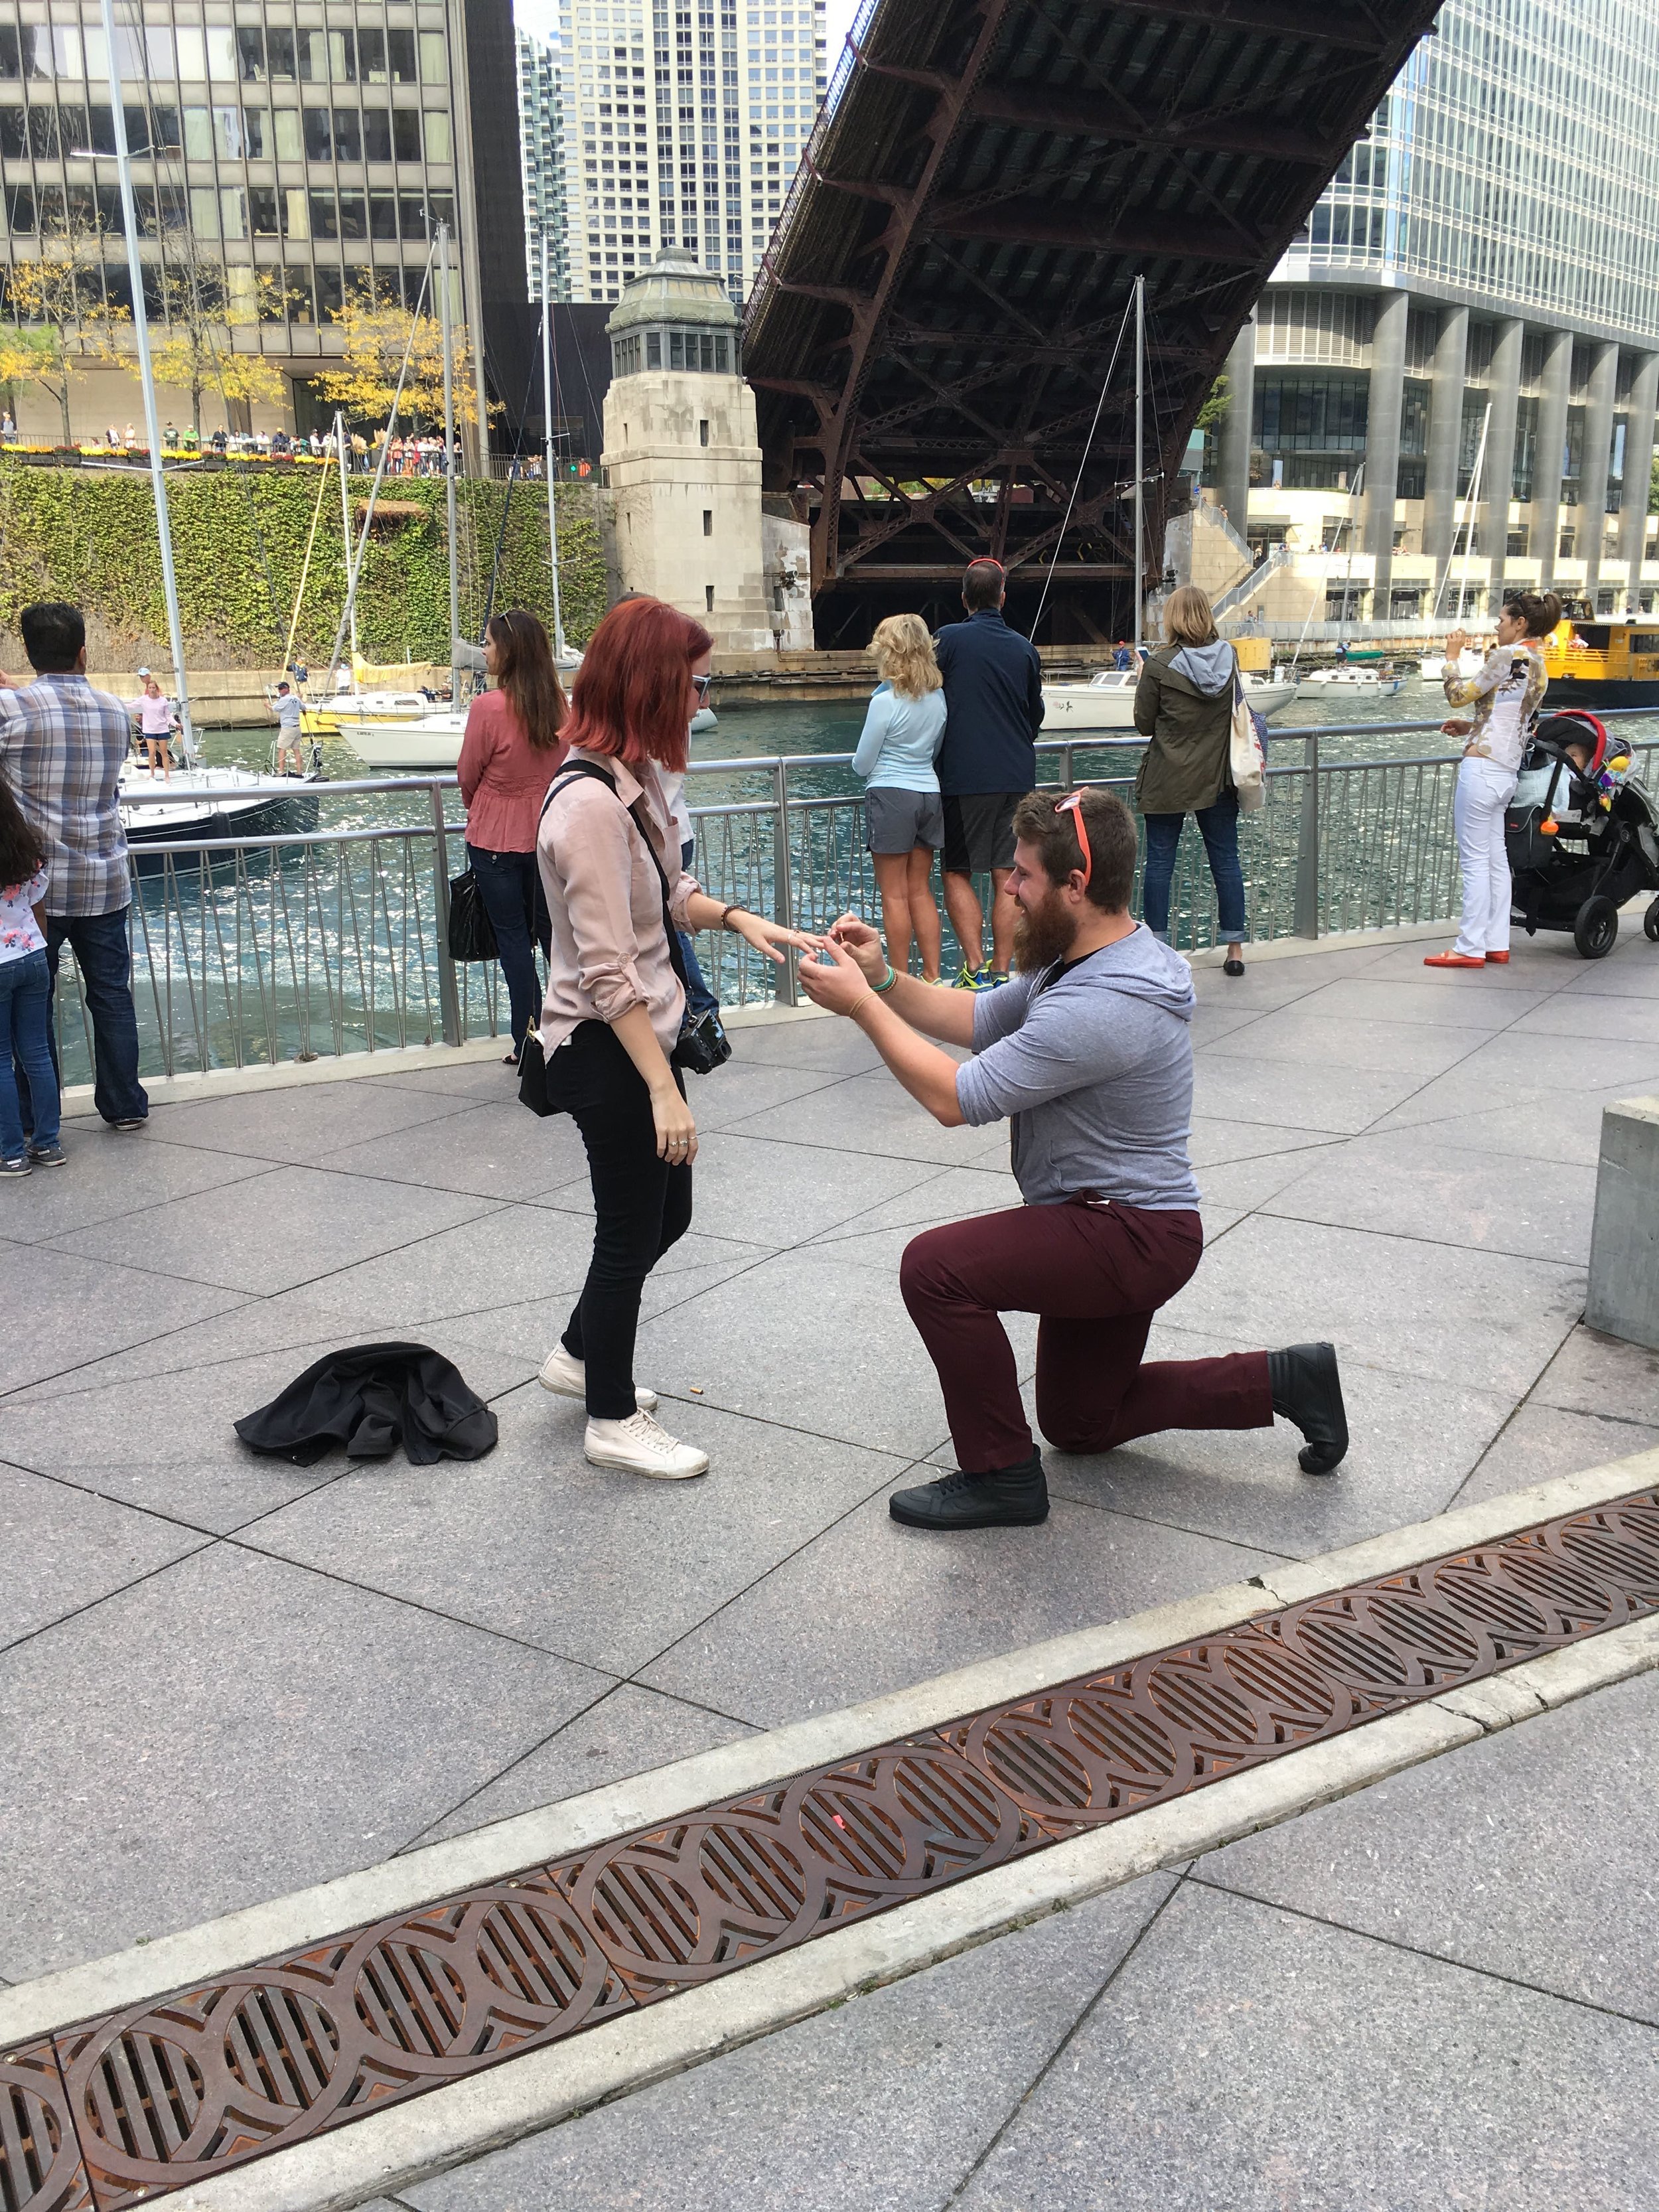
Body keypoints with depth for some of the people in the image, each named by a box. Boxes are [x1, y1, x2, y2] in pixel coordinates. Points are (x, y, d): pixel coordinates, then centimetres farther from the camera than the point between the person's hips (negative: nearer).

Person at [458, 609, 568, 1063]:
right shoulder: (558, 703, -3)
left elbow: (468, 775, -7)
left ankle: (528, 1044, 7)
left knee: (513, 937, 4)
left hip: (495, 838, -5)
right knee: (551, 932, 16)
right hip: (547, 834, 5)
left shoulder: (488, 706, -19)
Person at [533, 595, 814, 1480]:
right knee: (631, 1230, 5)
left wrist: (735, 917, 0)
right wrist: (664, 1089, -25)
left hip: (641, 1036, 10)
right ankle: (613, 1420, 25)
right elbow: (608, 972, -26)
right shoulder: (589, 802, -24)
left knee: (666, 1214, 21)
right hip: (605, 1049, -10)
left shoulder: (634, 778, 6)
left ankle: (580, 1355, 42)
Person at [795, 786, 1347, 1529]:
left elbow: (956, 1098, -27)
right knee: (1080, 1425, 23)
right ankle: (1284, 1380, 25)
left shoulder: (1101, 1007, -31)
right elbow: (979, 1019, 10)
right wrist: (883, 979, -4)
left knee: (935, 1267, -24)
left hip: (1130, 1237, -11)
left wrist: (861, 1006, -19)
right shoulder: (1086, 958, 2)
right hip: (1116, 1225, 11)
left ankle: (1002, 1475, -8)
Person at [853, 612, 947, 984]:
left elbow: (861, 765, -8)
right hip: (929, 793, 6)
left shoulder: (885, 700, -15)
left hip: (891, 796, -6)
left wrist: (863, 768, 14)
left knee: (894, 895, 2)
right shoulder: (938, 696, 3)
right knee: (921, 892, 13)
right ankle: (932, 977, 14)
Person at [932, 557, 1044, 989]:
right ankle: (1001, 972, 8)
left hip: (965, 777, -4)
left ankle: (975, 969, -5)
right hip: (1017, 776, 4)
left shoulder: (949, 639, -6)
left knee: (957, 873, 4)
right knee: (1006, 877, 6)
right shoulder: (1025, 648, 7)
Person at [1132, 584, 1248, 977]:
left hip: (1167, 782, -3)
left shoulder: (1159, 665, -13)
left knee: (1159, 863, 4)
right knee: (1226, 860, 9)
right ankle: (1235, 948, 14)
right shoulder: (1230, 657, -1)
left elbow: (1144, 724, -4)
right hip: (1218, 780, 4)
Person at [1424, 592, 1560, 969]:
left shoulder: (1510, 655, -10)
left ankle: (1471, 948, -3)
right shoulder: (1540, 668, 16)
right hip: (1507, 772, 9)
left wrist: (1451, 656, 6)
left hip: (1481, 767, -9)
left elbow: (1459, 695, -8)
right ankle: (1497, 945, 16)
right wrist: (1471, 728, 19)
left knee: (1475, 859, -6)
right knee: (1496, 859, 12)